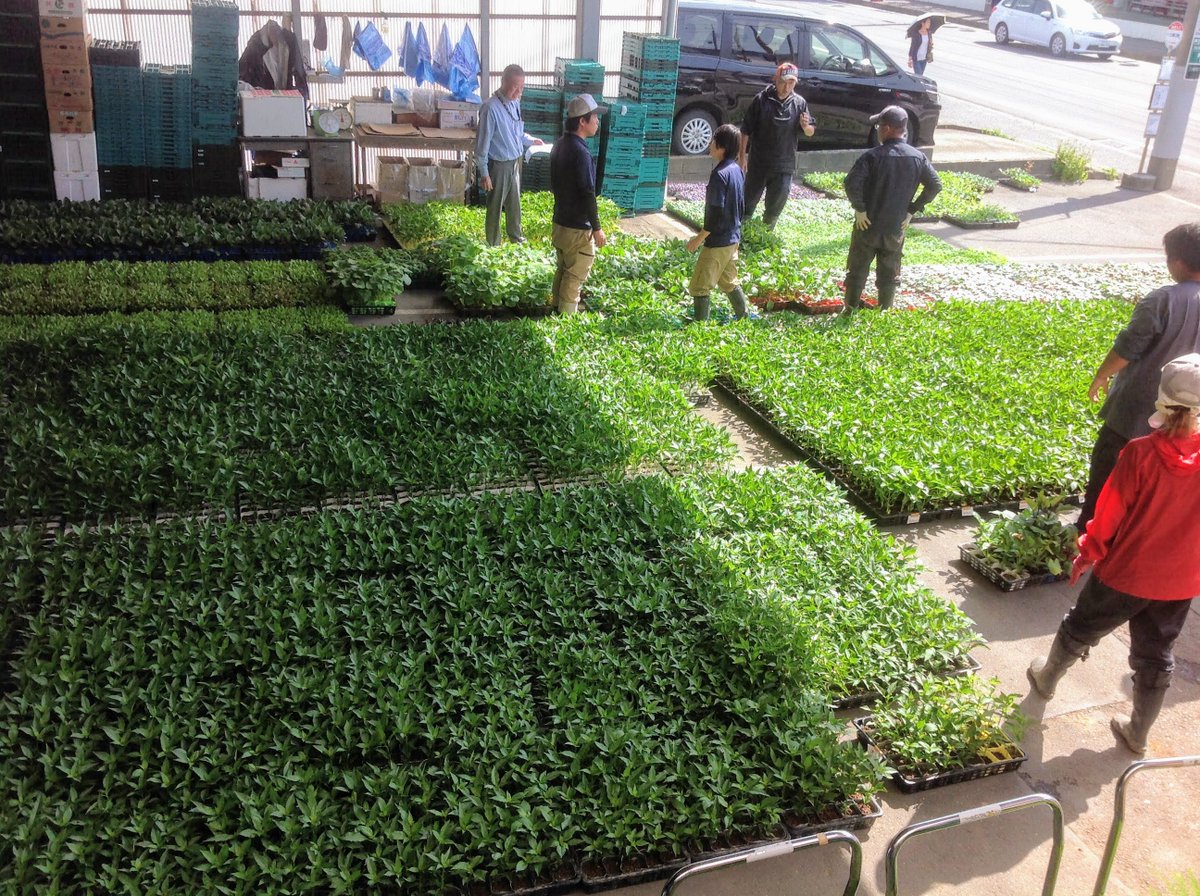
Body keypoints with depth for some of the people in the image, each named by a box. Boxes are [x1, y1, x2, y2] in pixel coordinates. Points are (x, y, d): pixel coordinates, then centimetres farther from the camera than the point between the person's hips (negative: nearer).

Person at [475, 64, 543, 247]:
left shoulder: (515, 103, 2)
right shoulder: (491, 108, -22)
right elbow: (482, 142, -19)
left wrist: (529, 141, 15)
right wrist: (484, 173, -19)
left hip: (515, 162, 7)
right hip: (499, 165, -7)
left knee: (515, 204, 22)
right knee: (495, 207, 6)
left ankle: (516, 238, 39)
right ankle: (493, 246, 19)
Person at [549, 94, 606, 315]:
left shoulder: (560, 145, 5)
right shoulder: (581, 152, -23)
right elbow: (587, 194, -22)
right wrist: (597, 228, -15)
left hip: (560, 221, 9)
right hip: (578, 228, -9)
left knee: (562, 269, 19)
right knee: (575, 275, 3)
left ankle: (557, 307, 29)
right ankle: (566, 317, 10)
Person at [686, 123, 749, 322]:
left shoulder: (720, 174, -21)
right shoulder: (737, 170, 6)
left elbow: (716, 212, -23)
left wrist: (699, 238, -15)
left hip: (717, 241, -9)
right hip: (733, 238, 9)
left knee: (699, 286, -1)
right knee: (728, 280, 23)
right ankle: (744, 317, 31)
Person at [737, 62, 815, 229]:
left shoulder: (799, 103, 0)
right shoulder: (761, 99, -8)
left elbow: (810, 132, 7)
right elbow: (746, 129, -4)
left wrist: (806, 126, -16)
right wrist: (742, 154, -5)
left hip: (784, 165, 2)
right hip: (758, 163, -2)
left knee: (777, 202, 11)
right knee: (750, 198, 10)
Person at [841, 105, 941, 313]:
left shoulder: (873, 156, -15)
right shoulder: (918, 157, -2)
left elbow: (851, 183, -26)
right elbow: (935, 185, 0)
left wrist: (859, 209, -15)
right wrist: (912, 210, 3)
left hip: (868, 226, -3)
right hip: (896, 228, 3)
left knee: (857, 271, 12)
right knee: (889, 275, 15)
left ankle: (850, 311, 19)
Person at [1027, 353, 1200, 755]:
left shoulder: (1141, 453, -24)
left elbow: (1110, 511, -14)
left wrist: (1088, 552, 1)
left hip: (1125, 571, -3)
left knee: (1080, 630, 23)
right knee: (1156, 656, 20)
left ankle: (1047, 678, 46)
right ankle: (1138, 732, 35)